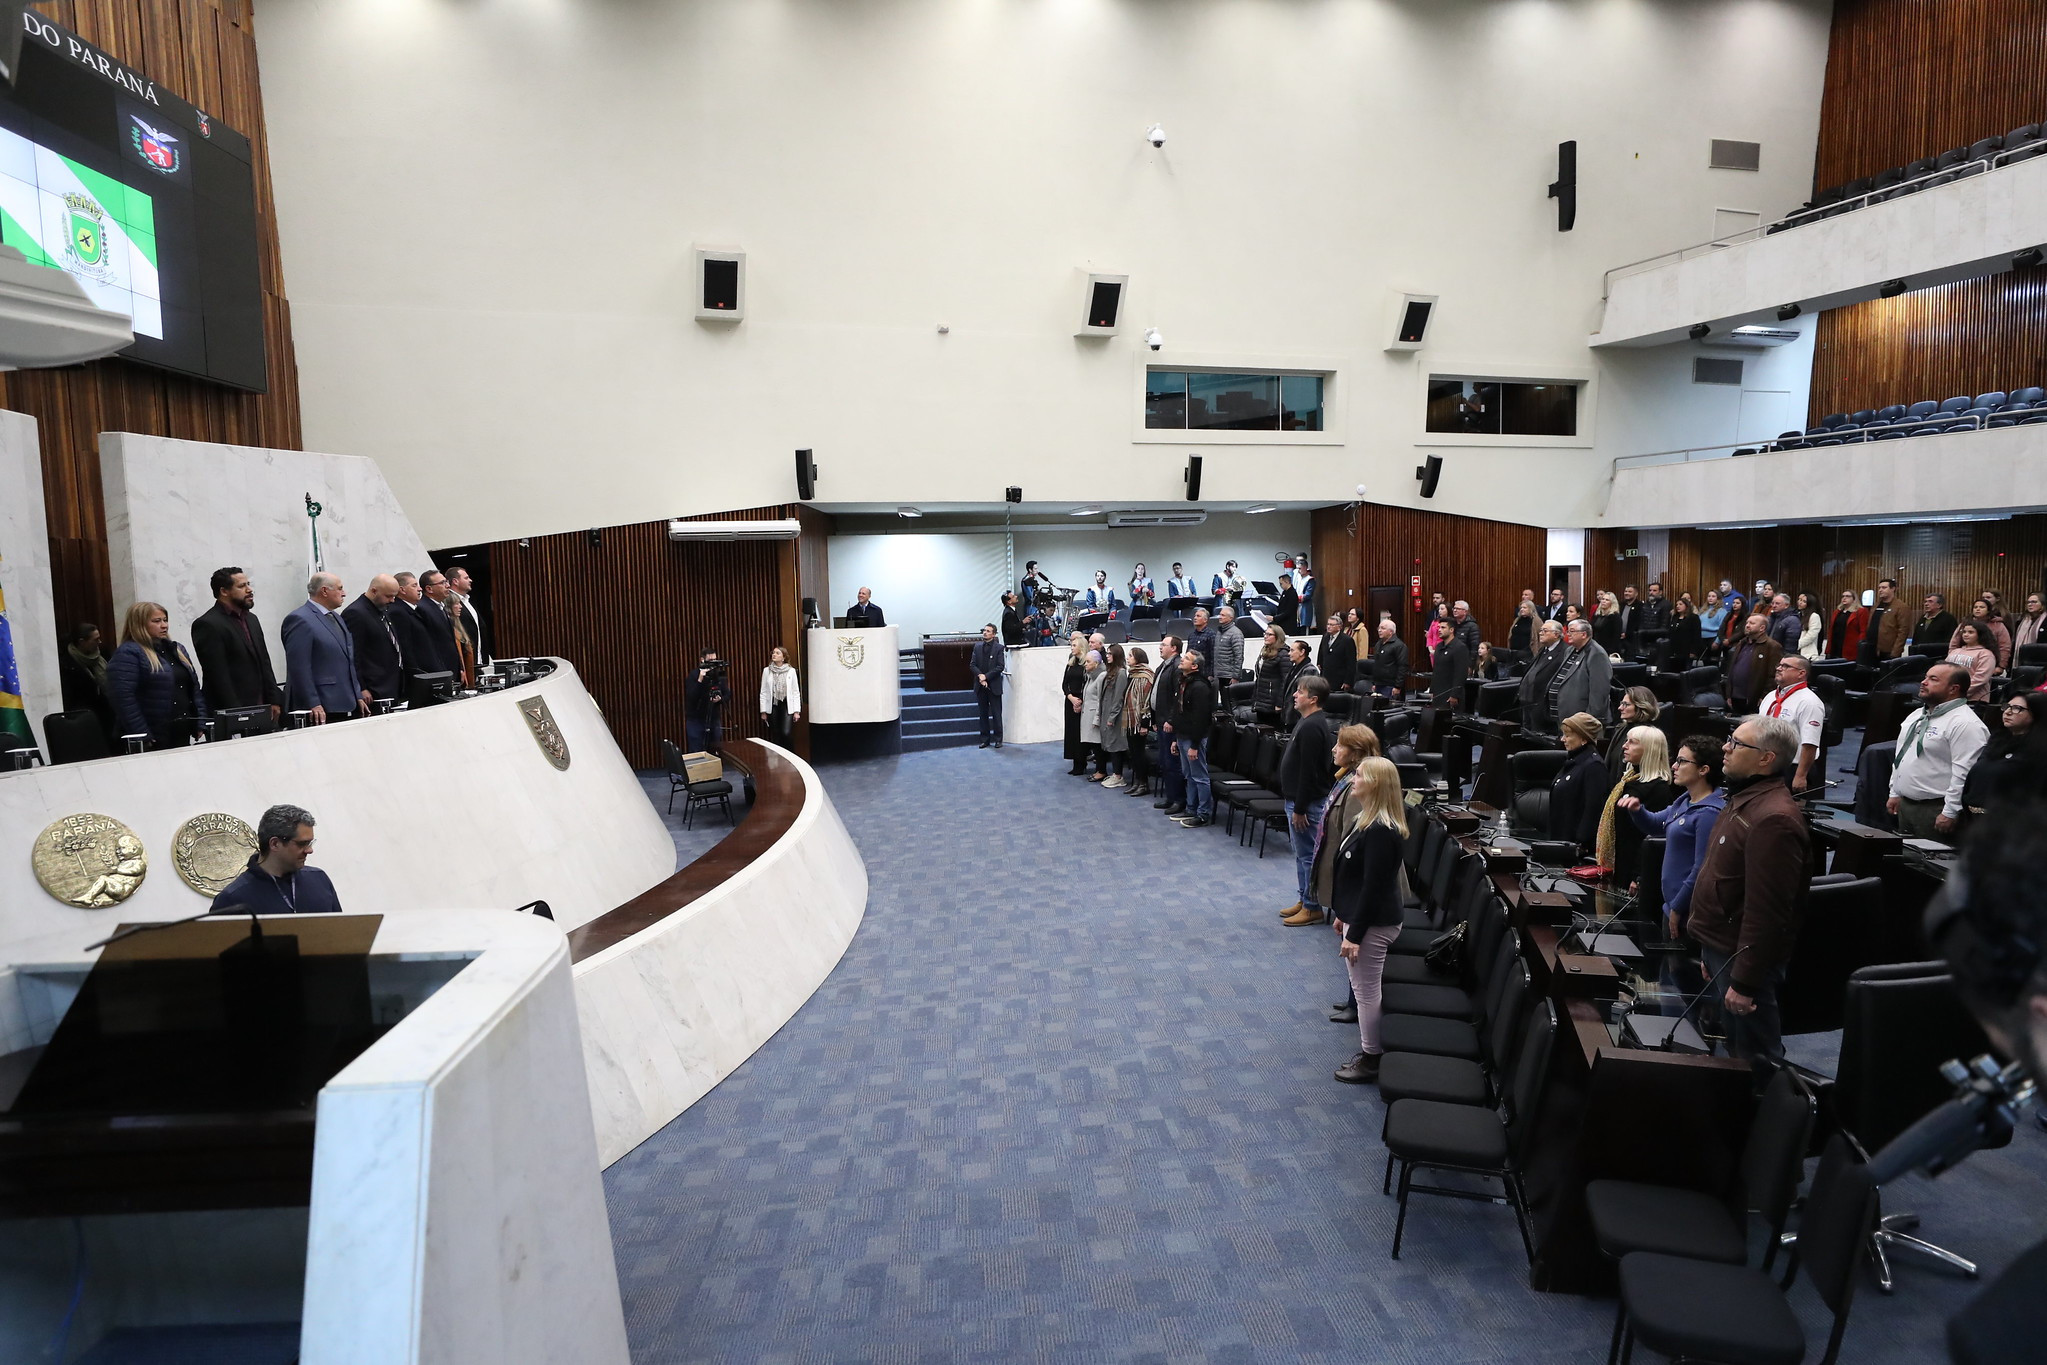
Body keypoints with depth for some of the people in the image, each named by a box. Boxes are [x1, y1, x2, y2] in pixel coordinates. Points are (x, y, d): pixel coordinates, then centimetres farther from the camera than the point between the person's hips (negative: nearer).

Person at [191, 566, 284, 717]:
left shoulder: (251, 619, 16)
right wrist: (236, 714, -17)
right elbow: (218, 676, -14)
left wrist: (274, 701, 10)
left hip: (261, 709, 7)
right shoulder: (208, 625, -9)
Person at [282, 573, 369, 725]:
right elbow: (299, 667, -16)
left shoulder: (335, 616, 18)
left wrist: (358, 695, 16)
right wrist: (312, 704, -20)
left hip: (342, 705, 8)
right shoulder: (300, 620, -10)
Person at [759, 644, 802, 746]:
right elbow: (763, 692, 5)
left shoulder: (791, 671, -1)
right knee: (775, 736, 5)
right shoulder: (766, 671, 4)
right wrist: (763, 711, 2)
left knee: (786, 733, -16)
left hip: (787, 706, -2)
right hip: (773, 706, 2)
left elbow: (796, 692, -1)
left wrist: (797, 711, -5)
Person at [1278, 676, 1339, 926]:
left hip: (1307, 802, -11)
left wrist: (1300, 809, -21)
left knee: (1307, 854, -1)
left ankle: (1312, 908, 8)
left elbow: (1309, 772, -24)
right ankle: (1303, 899, 28)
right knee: (1302, 853, 18)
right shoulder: (1309, 722, 11)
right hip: (1300, 799, 11)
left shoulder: (1311, 727, -23)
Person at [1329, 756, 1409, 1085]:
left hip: (1372, 924, -10)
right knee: (1363, 989, 19)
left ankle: (1371, 1061, 18)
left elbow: (1373, 887, -24)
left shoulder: (1380, 831, -25)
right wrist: (1345, 917, 20)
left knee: (1366, 990, 4)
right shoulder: (1365, 820, 6)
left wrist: (1355, 934, -21)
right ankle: (1368, 1051, 32)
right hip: (1360, 916, 10)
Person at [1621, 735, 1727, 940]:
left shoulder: (1709, 813, -21)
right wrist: (1637, 810, 0)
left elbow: (1702, 869, -23)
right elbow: (1655, 825, 22)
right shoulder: (1685, 801, 8)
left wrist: (1678, 909, -16)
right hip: (1671, 904, 9)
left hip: (1688, 912, -9)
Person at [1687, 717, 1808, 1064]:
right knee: (1734, 1048, 22)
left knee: (1753, 1057, 4)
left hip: (1742, 958, -10)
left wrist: (1744, 982, -23)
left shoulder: (1773, 819, -24)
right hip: (1722, 949, 10)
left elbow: (1765, 911, -26)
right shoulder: (1745, 799, 11)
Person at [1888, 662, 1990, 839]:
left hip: (1935, 809, -8)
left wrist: (1950, 814, -21)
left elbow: (1964, 773, -20)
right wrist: (1895, 793, 18)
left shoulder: (1966, 724, -15)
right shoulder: (1916, 716, 14)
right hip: (1904, 804, 9)